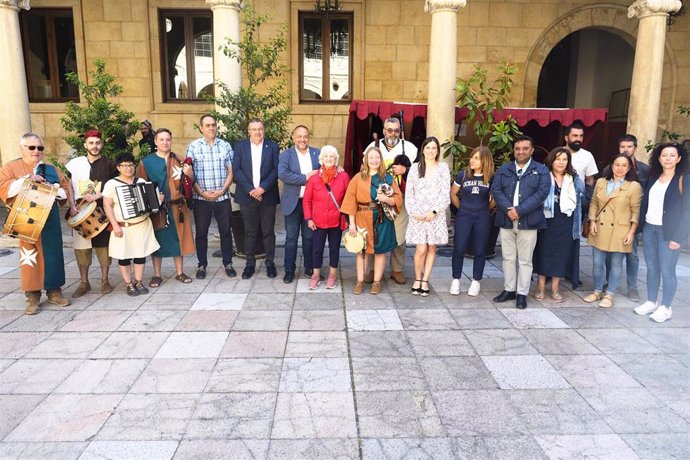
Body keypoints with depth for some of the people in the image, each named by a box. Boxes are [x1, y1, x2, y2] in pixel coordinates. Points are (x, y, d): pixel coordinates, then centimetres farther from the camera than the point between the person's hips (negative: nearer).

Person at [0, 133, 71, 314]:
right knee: (29, 255, -1)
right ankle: (32, 296, 5)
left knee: (52, 253, 5)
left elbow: (66, 188, 11)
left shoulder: (51, 169, 14)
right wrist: (24, 180, -19)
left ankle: (54, 290, 15)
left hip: (49, 220, 3)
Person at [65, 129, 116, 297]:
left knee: (103, 245, 4)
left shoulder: (109, 164, 1)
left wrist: (97, 196, -13)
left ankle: (104, 280, 16)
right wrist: (72, 205, -5)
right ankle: (84, 282, 16)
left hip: (102, 211, -1)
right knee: (81, 247, 4)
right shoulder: (74, 164, 6)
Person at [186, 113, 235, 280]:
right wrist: (202, 192, -11)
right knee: (201, 232, 7)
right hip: (201, 198, -1)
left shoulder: (225, 146, 4)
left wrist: (222, 191, -9)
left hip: (222, 197, 1)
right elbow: (189, 173, -2)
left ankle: (228, 263, 19)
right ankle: (201, 265, 19)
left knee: (226, 231, 7)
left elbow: (230, 171, 4)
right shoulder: (193, 146, 0)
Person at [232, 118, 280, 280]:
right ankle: (250, 264, 16)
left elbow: (276, 169, -3)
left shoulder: (272, 146, 5)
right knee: (250, 232, 7)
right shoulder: (240, 146, 6)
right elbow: (236, 169, -2)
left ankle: (270, 263, 16)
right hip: (247, 196, 0)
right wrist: (250, 190, -12)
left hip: (267, 196, 0)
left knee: (268, 231, 6)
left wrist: (263, 188, -14)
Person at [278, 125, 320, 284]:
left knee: (309, 237, 13)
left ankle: (310, 268, 25)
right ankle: (289, 270, 15)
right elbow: (283, 174, -17)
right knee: (291, 238, 5)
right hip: (293, 202, -2)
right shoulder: (285, 155, -3)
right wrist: (305, 177, -19)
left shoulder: (317, 154, 7)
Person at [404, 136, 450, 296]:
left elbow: (446, 193, -1)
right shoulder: (415, 167, 5)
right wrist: (413, 211, -8)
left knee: (432, 248, 5)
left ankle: (425, 281, 17)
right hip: (418, 215, -1)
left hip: (436, 215, 1)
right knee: (421, 249, -6)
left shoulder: (443, 167, 3)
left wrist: (434, 211, -11)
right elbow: (409, 192, 3)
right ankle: (417, 279, 14)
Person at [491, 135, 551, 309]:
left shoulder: (541, 170, 3)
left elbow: (542, 192, -9)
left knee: (525, 260, 4)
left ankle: (522, 294, 13)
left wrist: (519, 210, -17)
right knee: (508, 258, 11)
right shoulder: (504, 169, 11)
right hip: (506, 221, 3)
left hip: (528, 222, -3)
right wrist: (508, 209, -16)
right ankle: (509, 290, 22)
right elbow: (496, 189, 0)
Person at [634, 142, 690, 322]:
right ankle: (651, 302, 23)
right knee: (652, 268, 12)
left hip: (669, 232, -5)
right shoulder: (653, 177, 9)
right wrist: (640, 227, 3)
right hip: (649, 229, 5)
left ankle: (665, 308, 11)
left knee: (667, 270, -1)